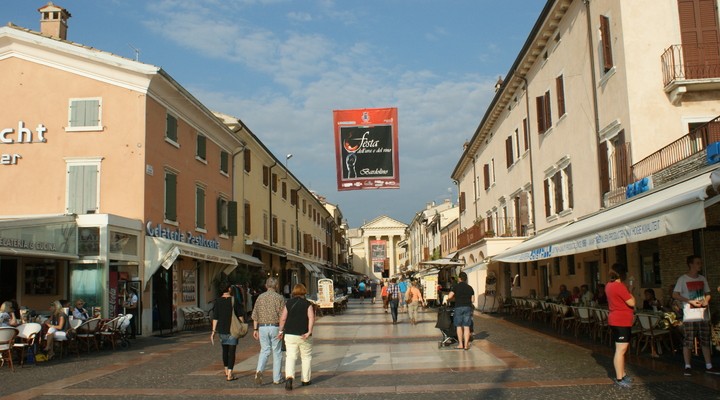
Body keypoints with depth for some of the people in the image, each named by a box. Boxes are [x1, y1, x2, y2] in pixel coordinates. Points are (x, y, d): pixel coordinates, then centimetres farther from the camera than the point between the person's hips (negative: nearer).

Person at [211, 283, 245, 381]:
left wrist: (213, 331, 1)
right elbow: (240, 315, -4)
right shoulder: (234, 301, -9)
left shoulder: (218, 301, -2)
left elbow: (215, 318, -3)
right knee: (232, 351, -1)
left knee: (225, 350, 19)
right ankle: (230, 374, -6)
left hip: (222, 330, 4)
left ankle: (226, 371, 34)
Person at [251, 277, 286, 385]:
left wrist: (255, 329, 11)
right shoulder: (279, 297, -5)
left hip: (262, 327, 3)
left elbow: (255, 315, 5)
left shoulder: (260, 297, 5)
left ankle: (259, 371, -13)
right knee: (277, 352, 7)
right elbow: (282, 316, -8)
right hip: (275, 327, -3)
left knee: (264, 350, 11)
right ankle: (277, 378, 11)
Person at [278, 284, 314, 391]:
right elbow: (311, 318, -15)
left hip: (290, 335, 1)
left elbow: (283, 318, 1)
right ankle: (305, 380, 19)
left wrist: (281, 331, 11)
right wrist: (309, 332, -18)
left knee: (290, 357, 1)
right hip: (304, 335, -1)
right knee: (306, 357, 14)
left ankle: (289, 377, -22)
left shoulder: (288, 303, 3)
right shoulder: (307, 304, -2)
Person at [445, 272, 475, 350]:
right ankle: (466, 344, 0)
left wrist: (447, 300, 12)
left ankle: (460, 344, 9)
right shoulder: (470, 288, 11)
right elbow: (473, 300, 8)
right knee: (466, 327, 3)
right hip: (468, 307, 3)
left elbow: (450, 297, -9)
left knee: (459, 326, 7)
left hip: (458, 307, -3)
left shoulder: (455, 286, 0)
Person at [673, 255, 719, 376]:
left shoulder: (702, 279, 11)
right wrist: (691, 301, -16)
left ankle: (709, 366, 17)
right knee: (688, 342, -3)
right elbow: (675, 295, -8)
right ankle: (687, 366, 5)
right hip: (690, 316, -5)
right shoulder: (683, 279, -5)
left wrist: (706, 300, -4)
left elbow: (707, 293, 18)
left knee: (705, 341, 9)